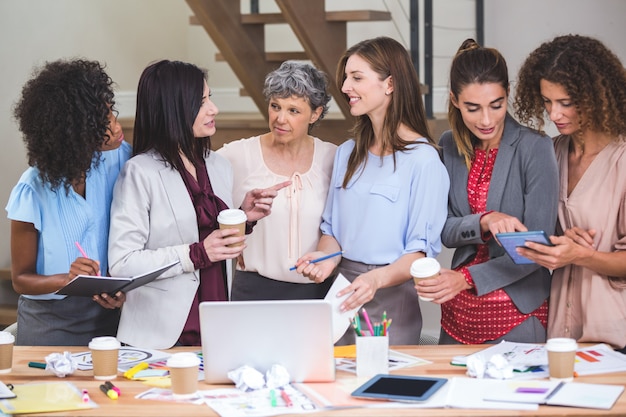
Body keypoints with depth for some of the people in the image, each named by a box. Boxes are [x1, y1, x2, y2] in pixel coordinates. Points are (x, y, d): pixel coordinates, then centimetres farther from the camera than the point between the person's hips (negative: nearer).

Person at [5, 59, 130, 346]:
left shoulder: (118, 158, -9)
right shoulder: (34, 191, -17)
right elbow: (21, 279, -8)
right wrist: (66, 279, -26)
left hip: (107, 318, 3)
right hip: (49, 326, -3)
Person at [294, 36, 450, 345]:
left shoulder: (422, 159, -10)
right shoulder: (347, 153, 12)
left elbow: (421, 250, -13)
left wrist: (377, 278, -29)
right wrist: (326, 258, -7)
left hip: (391, 295, -6)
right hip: (342, 291, 6)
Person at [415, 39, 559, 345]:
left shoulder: (535, 148, -12)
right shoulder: (450, 146, 2)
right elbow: (444, 232, 1)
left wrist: (467, 278, -22)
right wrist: (484, 221, -21)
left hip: (518, 314, -4)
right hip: (459, 312, 4)